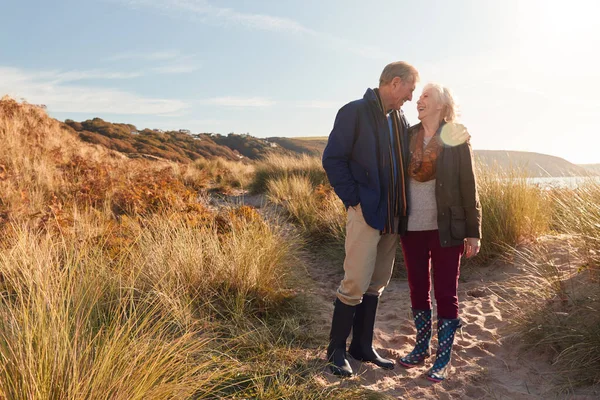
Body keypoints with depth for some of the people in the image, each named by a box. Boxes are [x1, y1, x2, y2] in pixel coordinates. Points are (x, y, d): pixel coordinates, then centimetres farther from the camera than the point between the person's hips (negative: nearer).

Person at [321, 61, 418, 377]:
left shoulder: (400, 120, 14)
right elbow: (332, 159, -11)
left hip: (392, 216, 7)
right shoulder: (355, 112, -7)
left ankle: (363, 346, 26)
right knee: (356, 284, -4)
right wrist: (353, 199, -13)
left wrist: (401, 208, 8)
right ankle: (336, 350, 13)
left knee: (377, 284, 12)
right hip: (365, 212, -7)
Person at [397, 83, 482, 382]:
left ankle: (443, 358, 19)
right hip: (412, 226, 4)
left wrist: (473, 231, -5)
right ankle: (421, 347, 30)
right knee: (418, 289, 13)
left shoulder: (456, 138, -3)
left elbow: (468, 186, -3)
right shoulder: (408, 136, 6)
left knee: (445, 293, 5)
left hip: (445, 228, -3)